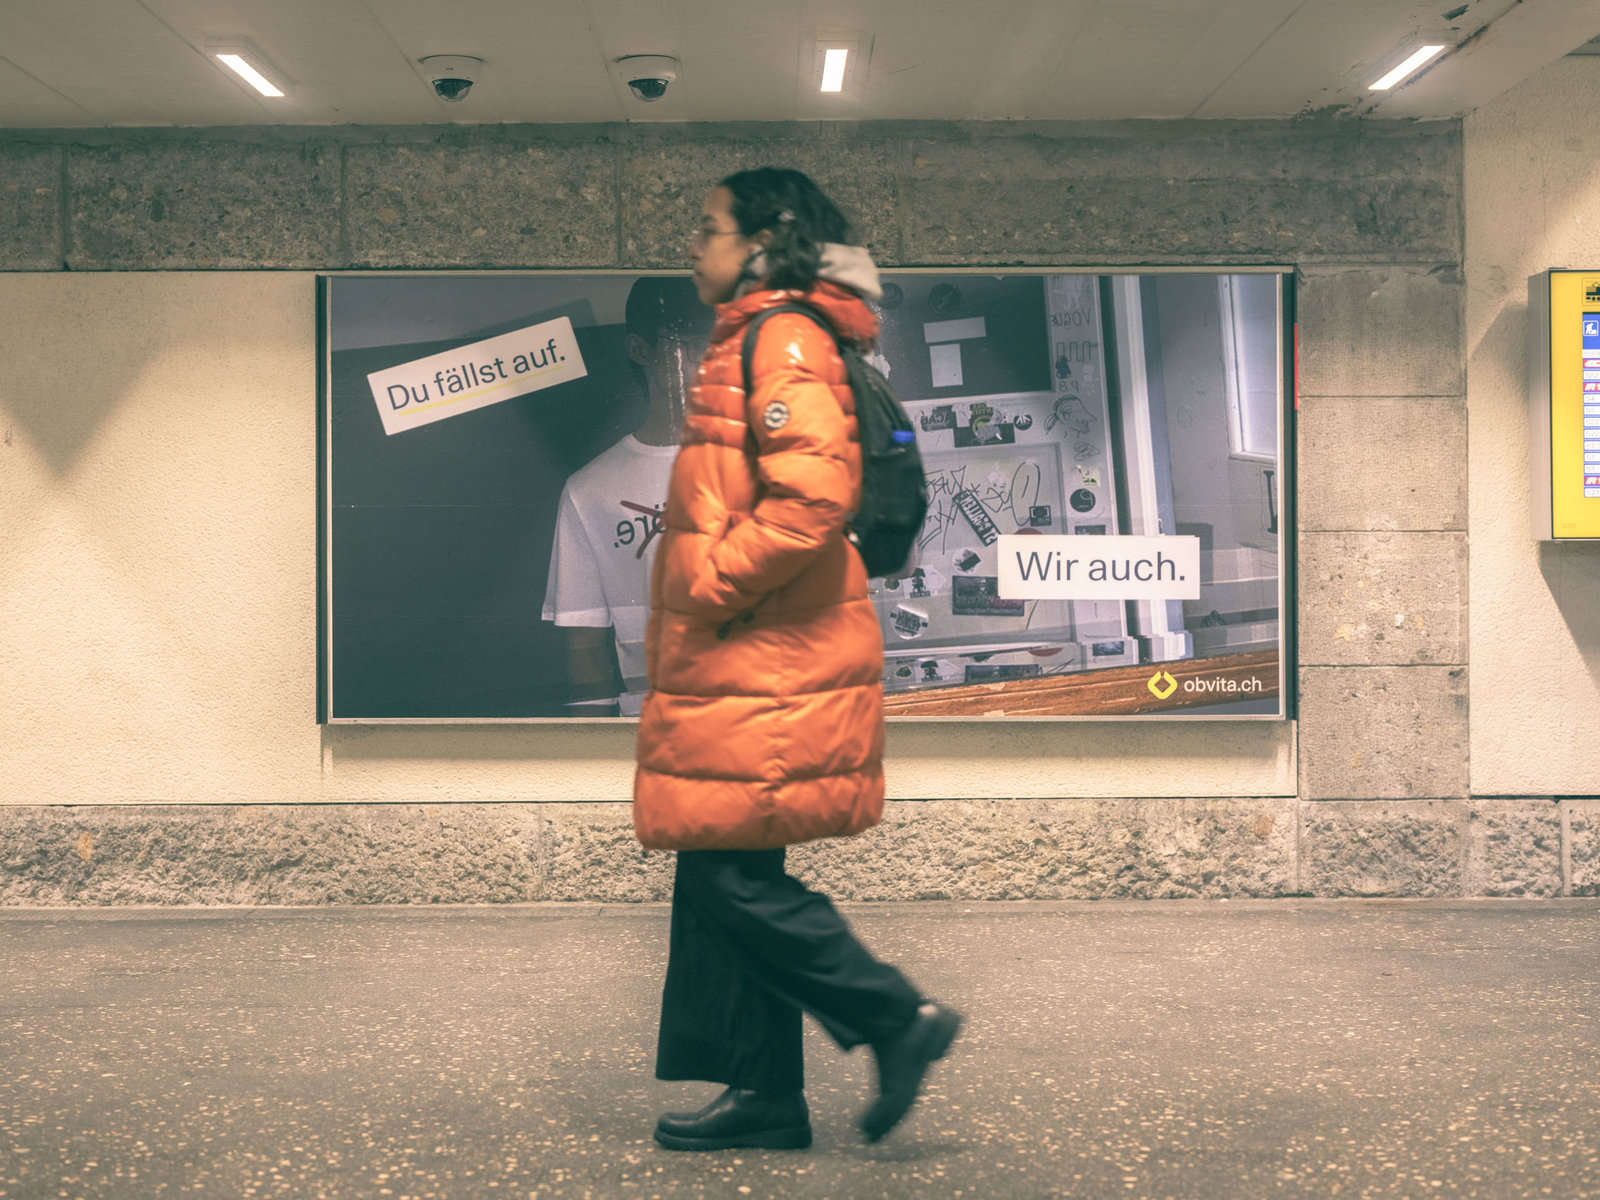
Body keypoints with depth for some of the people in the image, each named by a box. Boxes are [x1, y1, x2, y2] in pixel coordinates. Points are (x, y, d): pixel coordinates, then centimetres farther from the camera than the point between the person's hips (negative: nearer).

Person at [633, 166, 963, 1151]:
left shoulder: (783, 340, -13)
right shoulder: (753, 340, 19)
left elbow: (814, 493, -26)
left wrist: (713, 585, -17)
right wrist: (698, 599, 19)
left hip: (766, 668, -10)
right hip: (746, 664, 10)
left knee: (735, 879, -8)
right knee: (723, 877, 11)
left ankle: (899, 1018, 3)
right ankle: (764, 1095, 18)